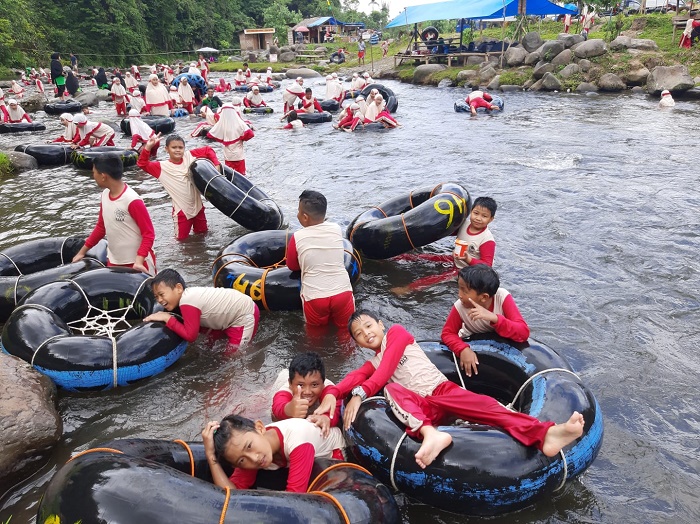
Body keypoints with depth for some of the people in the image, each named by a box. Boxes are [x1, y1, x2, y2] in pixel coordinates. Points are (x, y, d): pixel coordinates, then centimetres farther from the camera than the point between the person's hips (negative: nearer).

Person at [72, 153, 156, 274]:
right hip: (113, 261, 7)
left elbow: (149, 234, -18)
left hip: (138, 262, -7)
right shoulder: (104, 195, 1)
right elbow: (101, 226, 14)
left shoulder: (133, 201, -22)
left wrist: (139, 260, -29)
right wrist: (82, 252, 17)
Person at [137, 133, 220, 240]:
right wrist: (148, 147, -31)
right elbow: (142, 163, -18)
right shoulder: (163, 167, -11)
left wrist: (216, 164, -11)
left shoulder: (189, 156, -3)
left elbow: (208, 150, 3)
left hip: (197, 205, 3)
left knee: (202, 232, 19)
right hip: (182, 209, -3)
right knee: (182, 237, 6)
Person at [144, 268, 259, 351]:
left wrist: (167, 318, -19)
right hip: (236, 305, 9)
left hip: (245, 316, -9)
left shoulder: (187, 303, -28)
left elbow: (190, 336, -23)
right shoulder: (188, 293, -2)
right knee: (210, 343, 19)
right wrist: (167, 316, -6)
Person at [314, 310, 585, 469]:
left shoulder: (396, 332, 12)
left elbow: (387, 369, -5)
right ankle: (430, 434, -58)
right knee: (390, 389, -29)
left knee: (484, 404, -31)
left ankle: (545, 434, -52)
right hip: (421, 406, 2)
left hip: (442, 390, -2)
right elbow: (350, 380, 6)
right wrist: (330, 396, -17)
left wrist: (360, 394, -16)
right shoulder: (370, 365, 25)